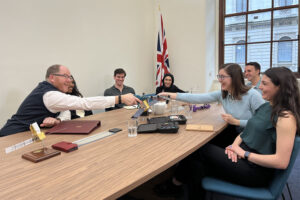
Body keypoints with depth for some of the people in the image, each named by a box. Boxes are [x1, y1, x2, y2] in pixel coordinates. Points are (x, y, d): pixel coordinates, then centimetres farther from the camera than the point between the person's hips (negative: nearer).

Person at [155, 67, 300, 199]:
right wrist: (234, 145, -4)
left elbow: (282, 162, -24)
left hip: (257, 171, -7)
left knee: (200, 149, -10)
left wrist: (244, 153, -17)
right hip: (244, 159, 8)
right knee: (196, 164, -12)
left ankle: (175, 184, 13)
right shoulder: (265, 107, 10)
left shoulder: (286, 117, -18)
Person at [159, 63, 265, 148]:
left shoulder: (252, 95, -22)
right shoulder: (222, 94, -5)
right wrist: (171, 95, -17)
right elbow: (198, 98, -12)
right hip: (235, 133, 5)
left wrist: (236, 121, -22)